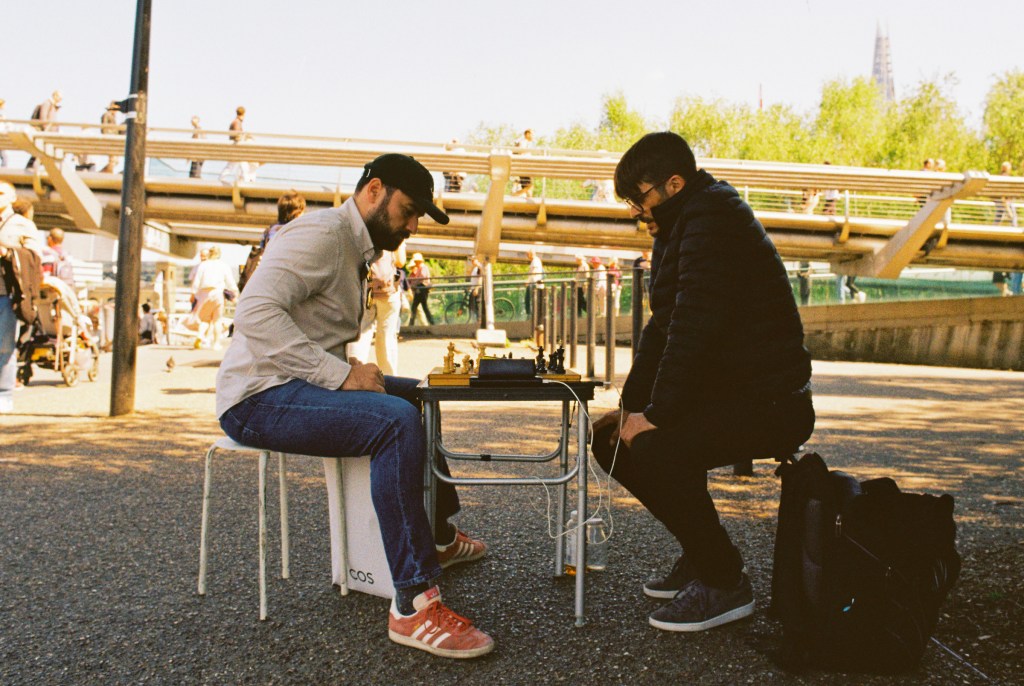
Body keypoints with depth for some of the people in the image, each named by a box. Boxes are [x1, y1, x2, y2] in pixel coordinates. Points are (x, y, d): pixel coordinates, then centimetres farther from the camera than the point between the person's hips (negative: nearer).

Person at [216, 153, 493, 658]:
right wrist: (341, 374, -29)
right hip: (258, 397, -11)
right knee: (397, 421, -31)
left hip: (300, 386, 11)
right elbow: (255, 311, -27)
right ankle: (413, 605, -29)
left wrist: (352, 371, -3)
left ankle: (439, 536, 31)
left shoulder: (356, 252, 18)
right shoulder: (321, 233, -13)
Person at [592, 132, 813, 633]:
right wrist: (630, 405, 5)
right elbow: (662, 329, 15)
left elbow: (694, 328, -27)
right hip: (724, 393, 10)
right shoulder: (680, 228, 15)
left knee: (655, 448, -30)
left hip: (769, 404, -10)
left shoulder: (714, 218, -17)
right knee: (611, 440, 6)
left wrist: (657, 414, -22)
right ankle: (700, 557, 15)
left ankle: (725, 585, -10)